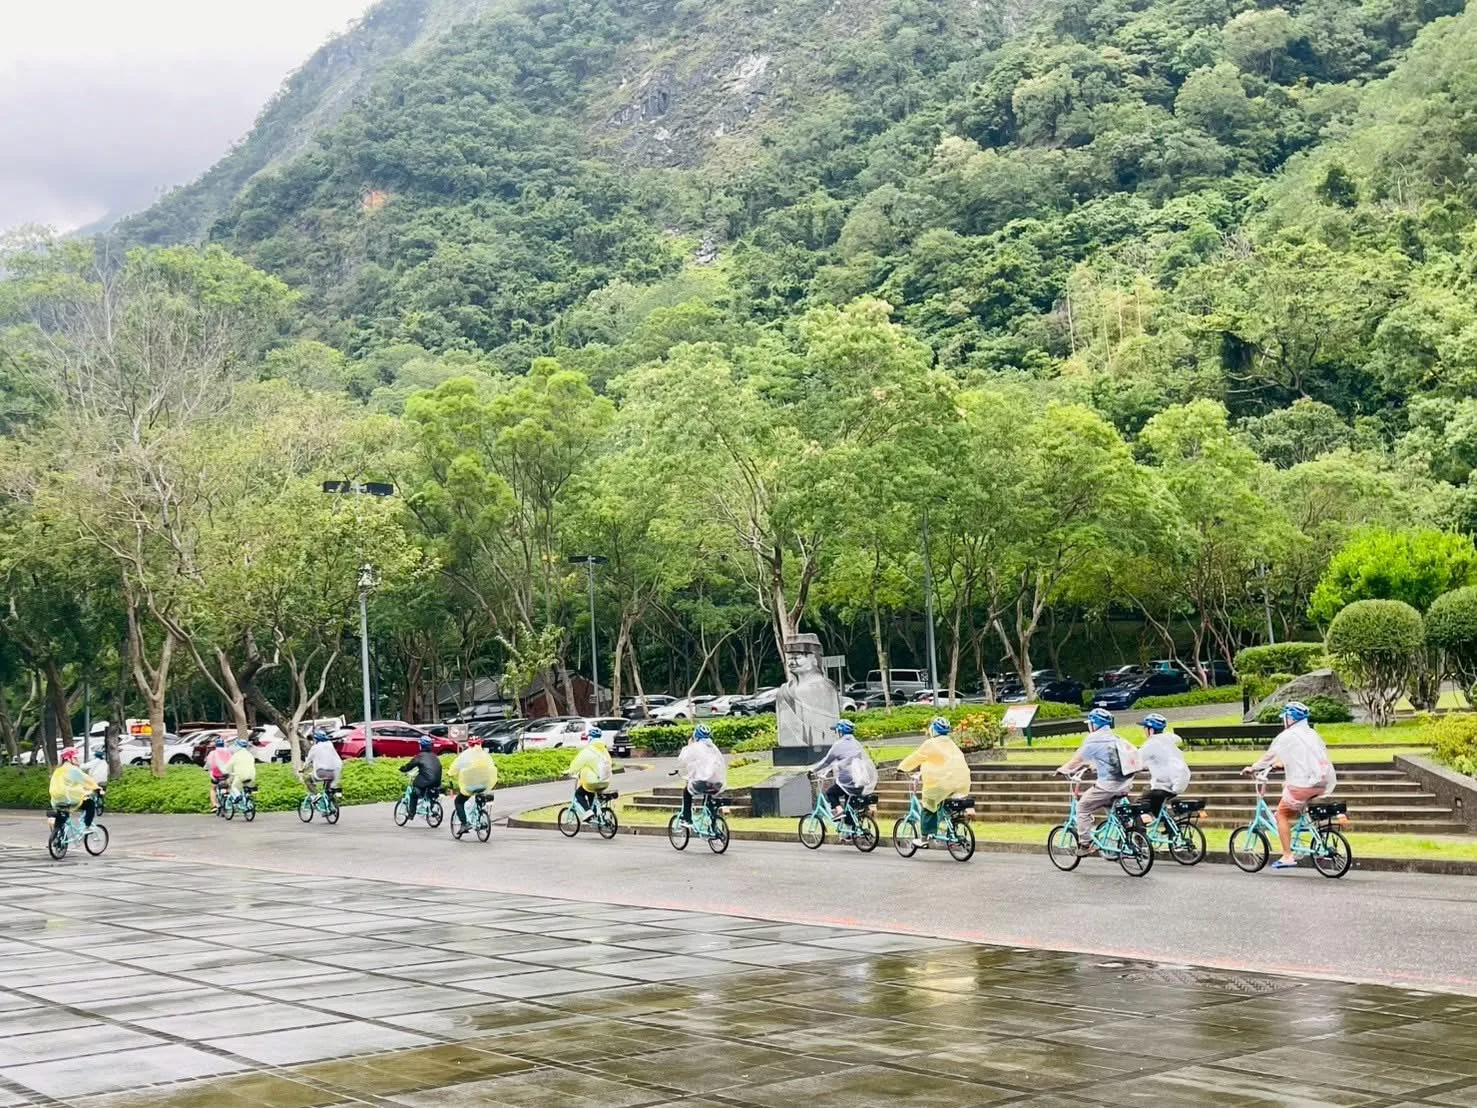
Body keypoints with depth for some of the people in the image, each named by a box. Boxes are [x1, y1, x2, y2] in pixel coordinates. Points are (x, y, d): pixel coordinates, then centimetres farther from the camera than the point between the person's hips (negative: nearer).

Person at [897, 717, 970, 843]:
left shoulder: (930, 744, -1)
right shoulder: (952, 744, 19)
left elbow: (914, 758, 5)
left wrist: (901, 768, 19)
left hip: (942, 784, -6)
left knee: (929, 806, 8)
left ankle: (924, 837, 5)